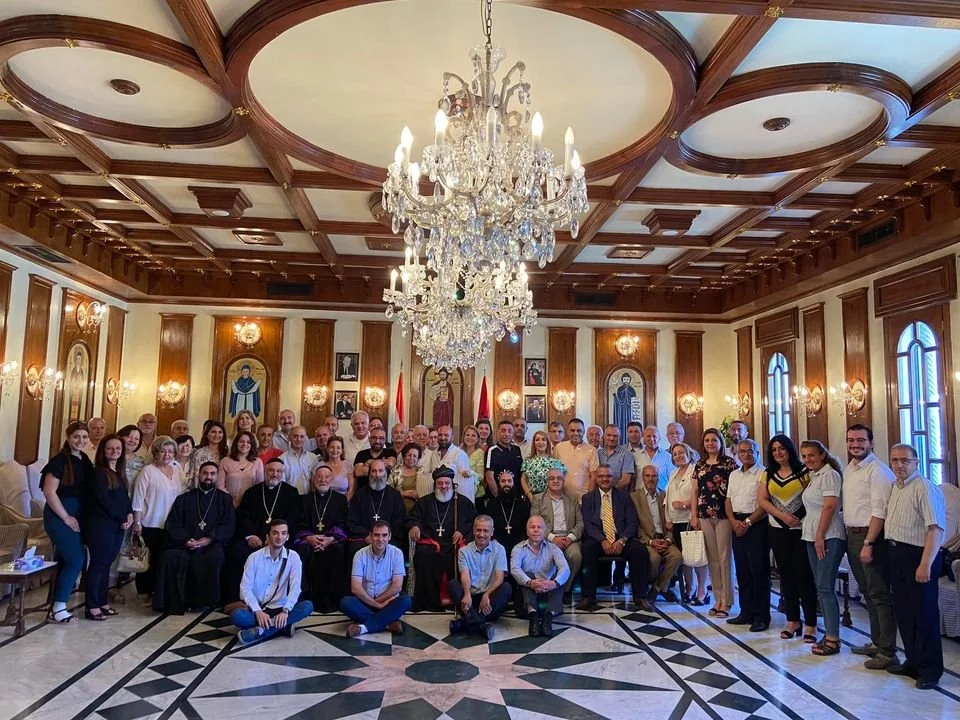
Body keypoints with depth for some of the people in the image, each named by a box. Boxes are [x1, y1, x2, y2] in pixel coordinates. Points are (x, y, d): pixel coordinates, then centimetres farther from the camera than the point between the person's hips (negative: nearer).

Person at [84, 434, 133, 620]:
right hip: (100, 524, -7)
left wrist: (130, 515, -2)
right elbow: (104, 500, -14)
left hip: (118, 525, 7)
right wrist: (123, 518, -10)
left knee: (107, 564, 12)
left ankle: (102, 602, 18)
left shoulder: (120, 473, 15)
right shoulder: (99, 472, -8)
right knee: (98, 563, -4)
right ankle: (92, 606, 2)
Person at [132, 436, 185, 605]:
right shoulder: (148, 471, -6)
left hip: (171, 526, 4)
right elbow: (138, 498, -8)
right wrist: (137, 522, -12)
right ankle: (144, 593, 17)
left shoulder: (178, 471, 9)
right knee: (148, 560, 4)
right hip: (150, 524, -4)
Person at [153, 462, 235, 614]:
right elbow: (172, 525, 10)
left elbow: (228, 526, 5)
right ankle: (175, 602, -17)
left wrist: (209, 539, -12)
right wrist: (185, 540, -9)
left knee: (215, 557, -34)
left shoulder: (225, 499, 17)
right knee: (169, 557, -30)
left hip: (212, 544, -2)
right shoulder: (184, 499, 21)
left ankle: (204, 602, -18)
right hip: (184, 544, 2)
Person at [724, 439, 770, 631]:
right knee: (742, 571, 11)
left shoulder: (763, 474, -7)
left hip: (756, 525, -7)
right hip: (737, 525, 7)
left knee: (759, 571, -2)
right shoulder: (733, 475, 15)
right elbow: (728, 501, 14)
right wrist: (734, 522, -1)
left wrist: (748, 522, -15)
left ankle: (761, 616, 6)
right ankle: (746, 612, 20)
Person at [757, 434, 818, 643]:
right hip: (778, 530, 4)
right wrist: (782, 515, -11)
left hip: (801, 529, -4)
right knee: (786, 575, 10)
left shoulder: (804, 471, -5)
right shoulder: (769, 475, 8)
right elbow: (761, 499, 1)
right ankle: (793, 621, 20)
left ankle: (810, 624, 7)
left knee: (804, 576, -3)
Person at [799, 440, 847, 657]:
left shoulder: (829, 475, -9)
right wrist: (814, 537, 11)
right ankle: (829, 632, 17)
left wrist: (820, 536, -17)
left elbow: (830, 507, -16)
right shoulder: (813, 477, 17)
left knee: (825, 588, -8)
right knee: (820, 587, 10)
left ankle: (832, 639, -2)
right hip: (813, 537, 9)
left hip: (828, 537, -9)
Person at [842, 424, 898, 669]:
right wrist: (850, 538, 10)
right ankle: (877, 642, 29)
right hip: (851, 535, 9)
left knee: (880, 594, -2)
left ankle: (888, 651, 6)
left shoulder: (878, 471, -14)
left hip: (870, 536, -9)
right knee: (867, 593, 17)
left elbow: (879, 511, -19)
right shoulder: (848, 470, 12)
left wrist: (868, 543, -21)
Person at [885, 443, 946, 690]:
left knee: (924, 612, 2)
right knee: (903, 611, 16)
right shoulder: (895, 487, 13)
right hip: (896, 554, 9)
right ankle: (913, 661, 29)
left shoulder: (925, 488, -15)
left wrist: (926, 564, -25)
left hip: (917, 556, -9)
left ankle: (930, 669, 15)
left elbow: (936, 528, -21)